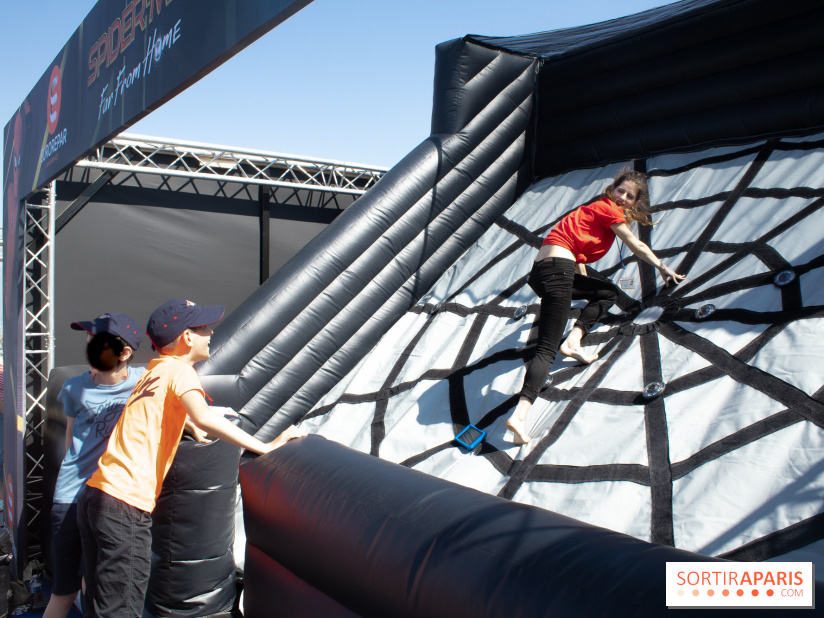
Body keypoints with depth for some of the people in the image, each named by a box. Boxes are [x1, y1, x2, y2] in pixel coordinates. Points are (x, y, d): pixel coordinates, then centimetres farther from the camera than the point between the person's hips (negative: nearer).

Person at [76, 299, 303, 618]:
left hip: (95, 491, 9)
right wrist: (265, 446, -22)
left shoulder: (153, 372, 21)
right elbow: (203, 417, -25)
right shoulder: (179, 369, -6)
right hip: (125, 503, -9)